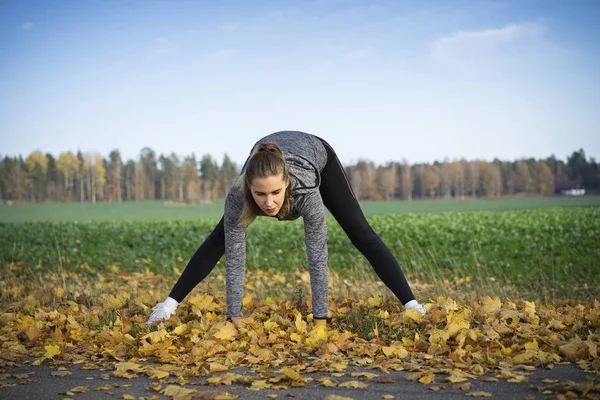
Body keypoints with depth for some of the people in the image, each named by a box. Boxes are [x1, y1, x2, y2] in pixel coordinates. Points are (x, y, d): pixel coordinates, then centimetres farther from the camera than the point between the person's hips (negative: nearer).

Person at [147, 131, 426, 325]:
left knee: (362, 234, -9)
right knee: (220, 238, -1)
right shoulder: (237, 197, -42)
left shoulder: (306, 192, -47)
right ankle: (171, 303, 10)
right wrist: (235, 319, -31)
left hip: (317, 154, -2)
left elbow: (318, 258, -41)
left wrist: (320, 319, -38)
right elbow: (234, 259, -34)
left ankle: (411, 305, -3)